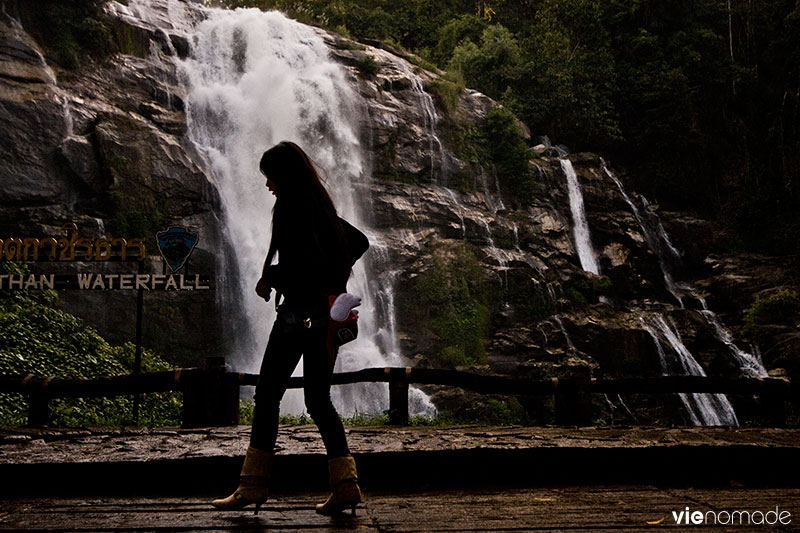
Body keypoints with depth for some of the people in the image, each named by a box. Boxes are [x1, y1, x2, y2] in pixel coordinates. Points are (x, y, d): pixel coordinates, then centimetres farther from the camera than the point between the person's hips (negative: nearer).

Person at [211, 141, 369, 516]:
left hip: (300, 311, -8)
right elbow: (360, 242, 26)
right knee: (318, 399, 10)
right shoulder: (321, 207, 15)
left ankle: (253, 485, 7)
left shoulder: (290, 208, -11)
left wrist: (268, 278, -8)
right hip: (327, 311, 8)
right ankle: (345, 485, 6)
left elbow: (303, 260, -23)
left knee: (268, 393, 1)